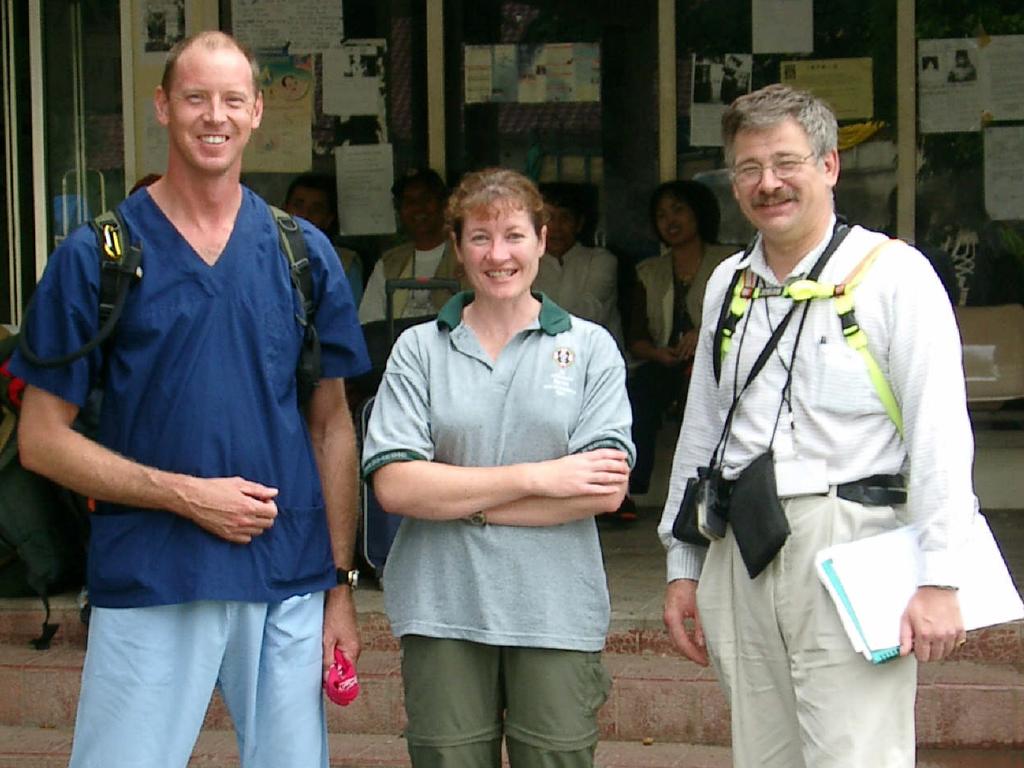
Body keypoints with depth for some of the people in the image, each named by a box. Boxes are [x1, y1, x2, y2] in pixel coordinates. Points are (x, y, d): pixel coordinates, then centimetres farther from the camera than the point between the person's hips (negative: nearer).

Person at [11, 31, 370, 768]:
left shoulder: (303, 254, 7)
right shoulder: (94, 256, -1)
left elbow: (332, 427, 9)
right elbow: (43, 439, -2)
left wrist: (341, 582, 3)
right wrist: (186, 495, -12)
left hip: (290, 588, 2)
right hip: (146, 588, -2)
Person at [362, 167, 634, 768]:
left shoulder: (590, 347, 7)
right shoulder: (419, 349, 7)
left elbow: (607, 490, -6)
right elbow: (394, 485, -7)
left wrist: (464, 502, -8)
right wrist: (538, 477, -10)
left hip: (557, 612, 0)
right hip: (442, 609, 0)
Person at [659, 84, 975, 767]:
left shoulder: (893, 272, -3)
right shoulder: (728, 284, 15)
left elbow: (939, 432, -9)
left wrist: (937, 580, -14)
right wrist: (684, 568, 19)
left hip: (851, 549, -5)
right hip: (741, 555, 6)